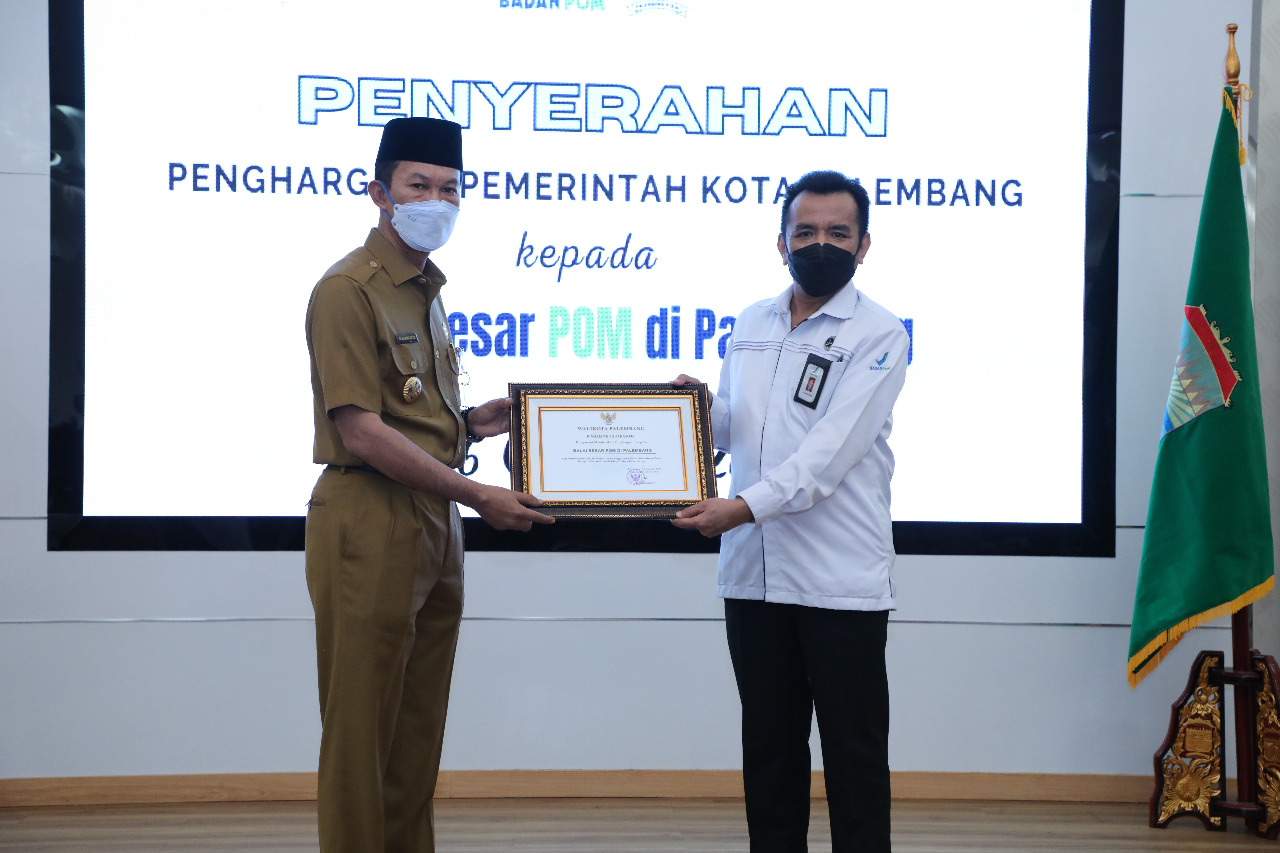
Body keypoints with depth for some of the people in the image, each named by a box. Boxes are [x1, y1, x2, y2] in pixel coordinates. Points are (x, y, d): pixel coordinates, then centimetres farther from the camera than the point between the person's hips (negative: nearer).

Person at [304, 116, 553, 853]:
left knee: (418, 734, 14)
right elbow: (361, 434, -18)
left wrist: (478, 422, 2)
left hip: (436, 527, 8)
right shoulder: (349, 290, -11)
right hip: (369, 524, -8)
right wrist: (477, 496, -18)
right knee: (363, 732, 0)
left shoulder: (427, 290, 15)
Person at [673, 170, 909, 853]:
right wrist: (698, 406, 0)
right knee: (769, 744, 13)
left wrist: (745, 507, -27)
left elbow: (832, 450, -18)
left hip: (842, 581, -6)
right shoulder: (750, 325, 13)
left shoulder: (877, 336, -6)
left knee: (854, 750, 1)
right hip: (755, 573, 6)